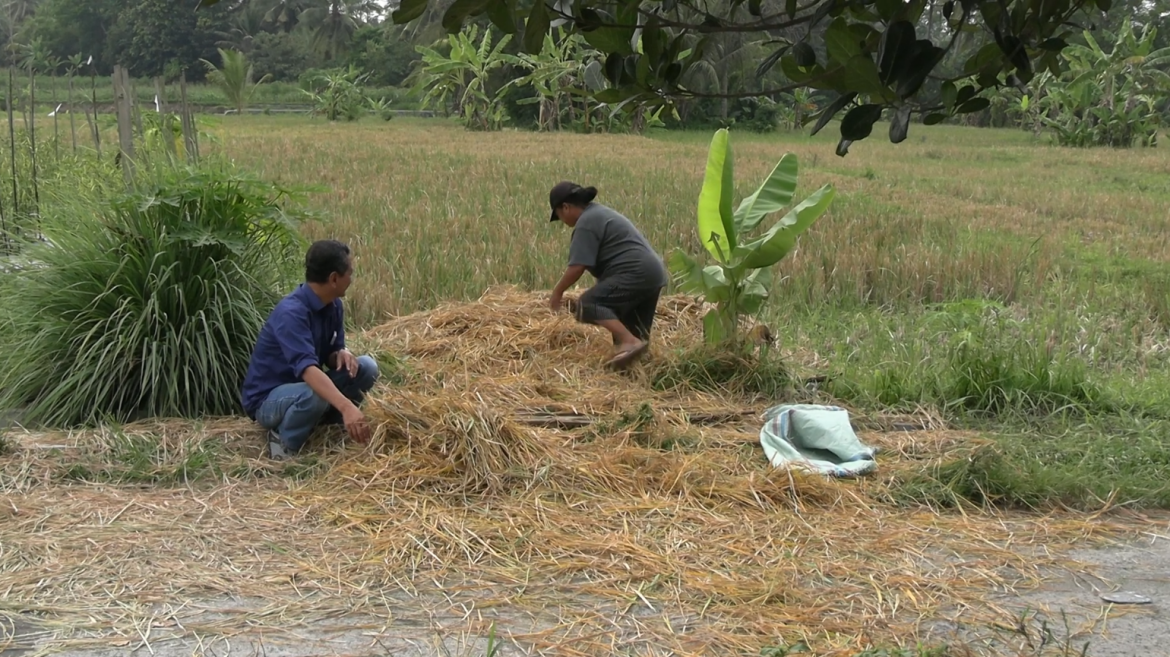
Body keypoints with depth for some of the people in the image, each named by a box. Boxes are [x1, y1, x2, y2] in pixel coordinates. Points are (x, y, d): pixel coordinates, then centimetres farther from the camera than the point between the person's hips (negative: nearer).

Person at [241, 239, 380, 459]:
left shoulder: (333, 305, -3)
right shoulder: (291, 312, -30)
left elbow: (330, 354, 6)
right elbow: (307, 368, -43)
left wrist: (342, 354, -20)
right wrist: (347, 407, -55)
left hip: (304, 385, 8)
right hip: (268, 398, -8)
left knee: (366, 367, -10)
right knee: (315, 394, -38)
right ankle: (285, 440, -11)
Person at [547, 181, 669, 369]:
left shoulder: (586, 223, -7)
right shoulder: (599, 213, 24)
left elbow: (577, 267, -13)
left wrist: (558, 292, 0)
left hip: (634, 274, -10)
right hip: (653, 273, 10)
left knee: (587, 305, -17)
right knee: (633, 333, 12)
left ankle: (629, 342, -31)